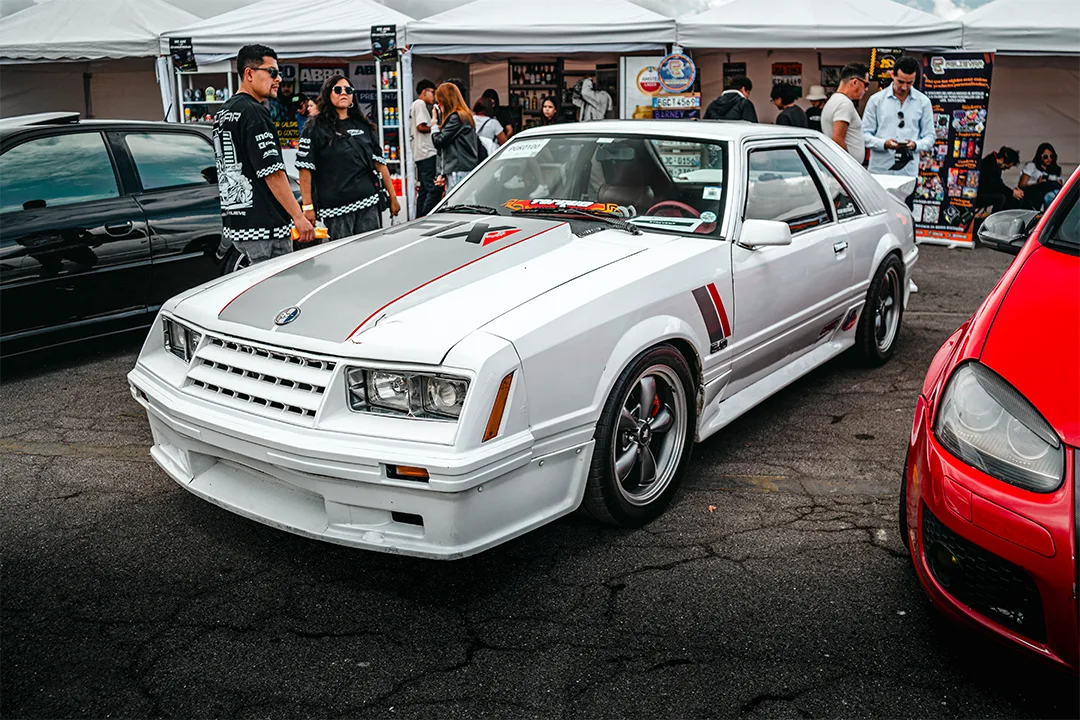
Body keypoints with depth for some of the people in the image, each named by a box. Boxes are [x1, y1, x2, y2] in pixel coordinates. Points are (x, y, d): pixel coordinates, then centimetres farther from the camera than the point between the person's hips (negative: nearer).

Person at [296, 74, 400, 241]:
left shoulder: (364, 126, 16)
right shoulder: (316, 129, 2)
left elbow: (379, 163, 16)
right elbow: (305, 169, -4)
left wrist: (392, 197, 11)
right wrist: (308, 207, -11)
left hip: (369, 204, 4)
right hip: (336, 209, -4)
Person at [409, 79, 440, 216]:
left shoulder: (415, 105, 25)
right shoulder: (420, 104, -5)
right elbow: (421, 126, -16)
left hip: (421, 154, 11)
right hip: (427, 153, -11)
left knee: (424, 190, 12)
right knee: (435, 189, -16)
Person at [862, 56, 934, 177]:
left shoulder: (923, 102, 9)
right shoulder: (876, 99, 6)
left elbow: (929, 137, 10)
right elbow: (865, 134, 3)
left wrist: (915, 145, -12)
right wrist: (884, 144, -15)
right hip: (879, 171, -1)